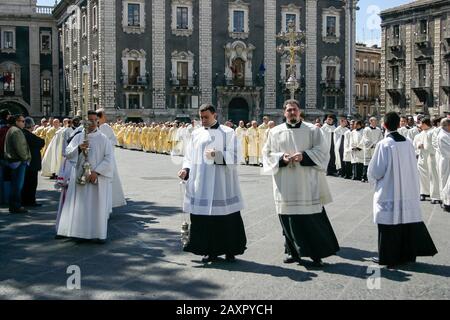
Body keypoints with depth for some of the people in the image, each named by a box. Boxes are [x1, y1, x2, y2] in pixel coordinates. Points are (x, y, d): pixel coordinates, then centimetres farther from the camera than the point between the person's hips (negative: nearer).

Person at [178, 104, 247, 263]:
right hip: (201, 184, 3)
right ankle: (210, 250, 14)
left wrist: (217, 155, -18)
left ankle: (230, 250, 12)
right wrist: (185, 169, -4)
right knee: (204, 217, 2)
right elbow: (189, 156, 13)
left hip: (221, 183, -3)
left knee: (226, 217, 0)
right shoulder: (196, 134, 12)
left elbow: (234, 157, -6)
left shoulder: (227, 133, 1)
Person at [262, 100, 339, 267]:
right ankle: (294, 252, 17)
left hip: (307, 183, -1)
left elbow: (322, 150, -1)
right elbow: (268, 153, 8)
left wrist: (303, 156, -14)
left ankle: (317, 253, 9)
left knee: (313, 219, -2)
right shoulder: (275, 132, 9)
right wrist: (282, 158, -11)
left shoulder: (312, 130, 5)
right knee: (289, 219, 4)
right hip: (286, 185, 2)